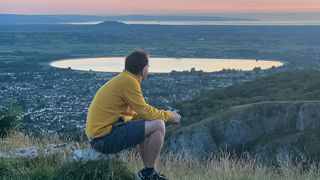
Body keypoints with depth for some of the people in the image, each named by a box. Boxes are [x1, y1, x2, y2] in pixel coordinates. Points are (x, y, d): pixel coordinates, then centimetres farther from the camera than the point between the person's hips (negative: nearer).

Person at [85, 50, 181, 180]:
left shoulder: (123, 79, 15)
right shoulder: (128, 81, -14)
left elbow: (136, 113, 17)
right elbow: (144, 111, -14)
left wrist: (165, 115, 15)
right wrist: (169, 115, 2)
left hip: (97, 133, 10)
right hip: (104, 137, -10)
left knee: (144, 126, 26)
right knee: (158, 125, -11)